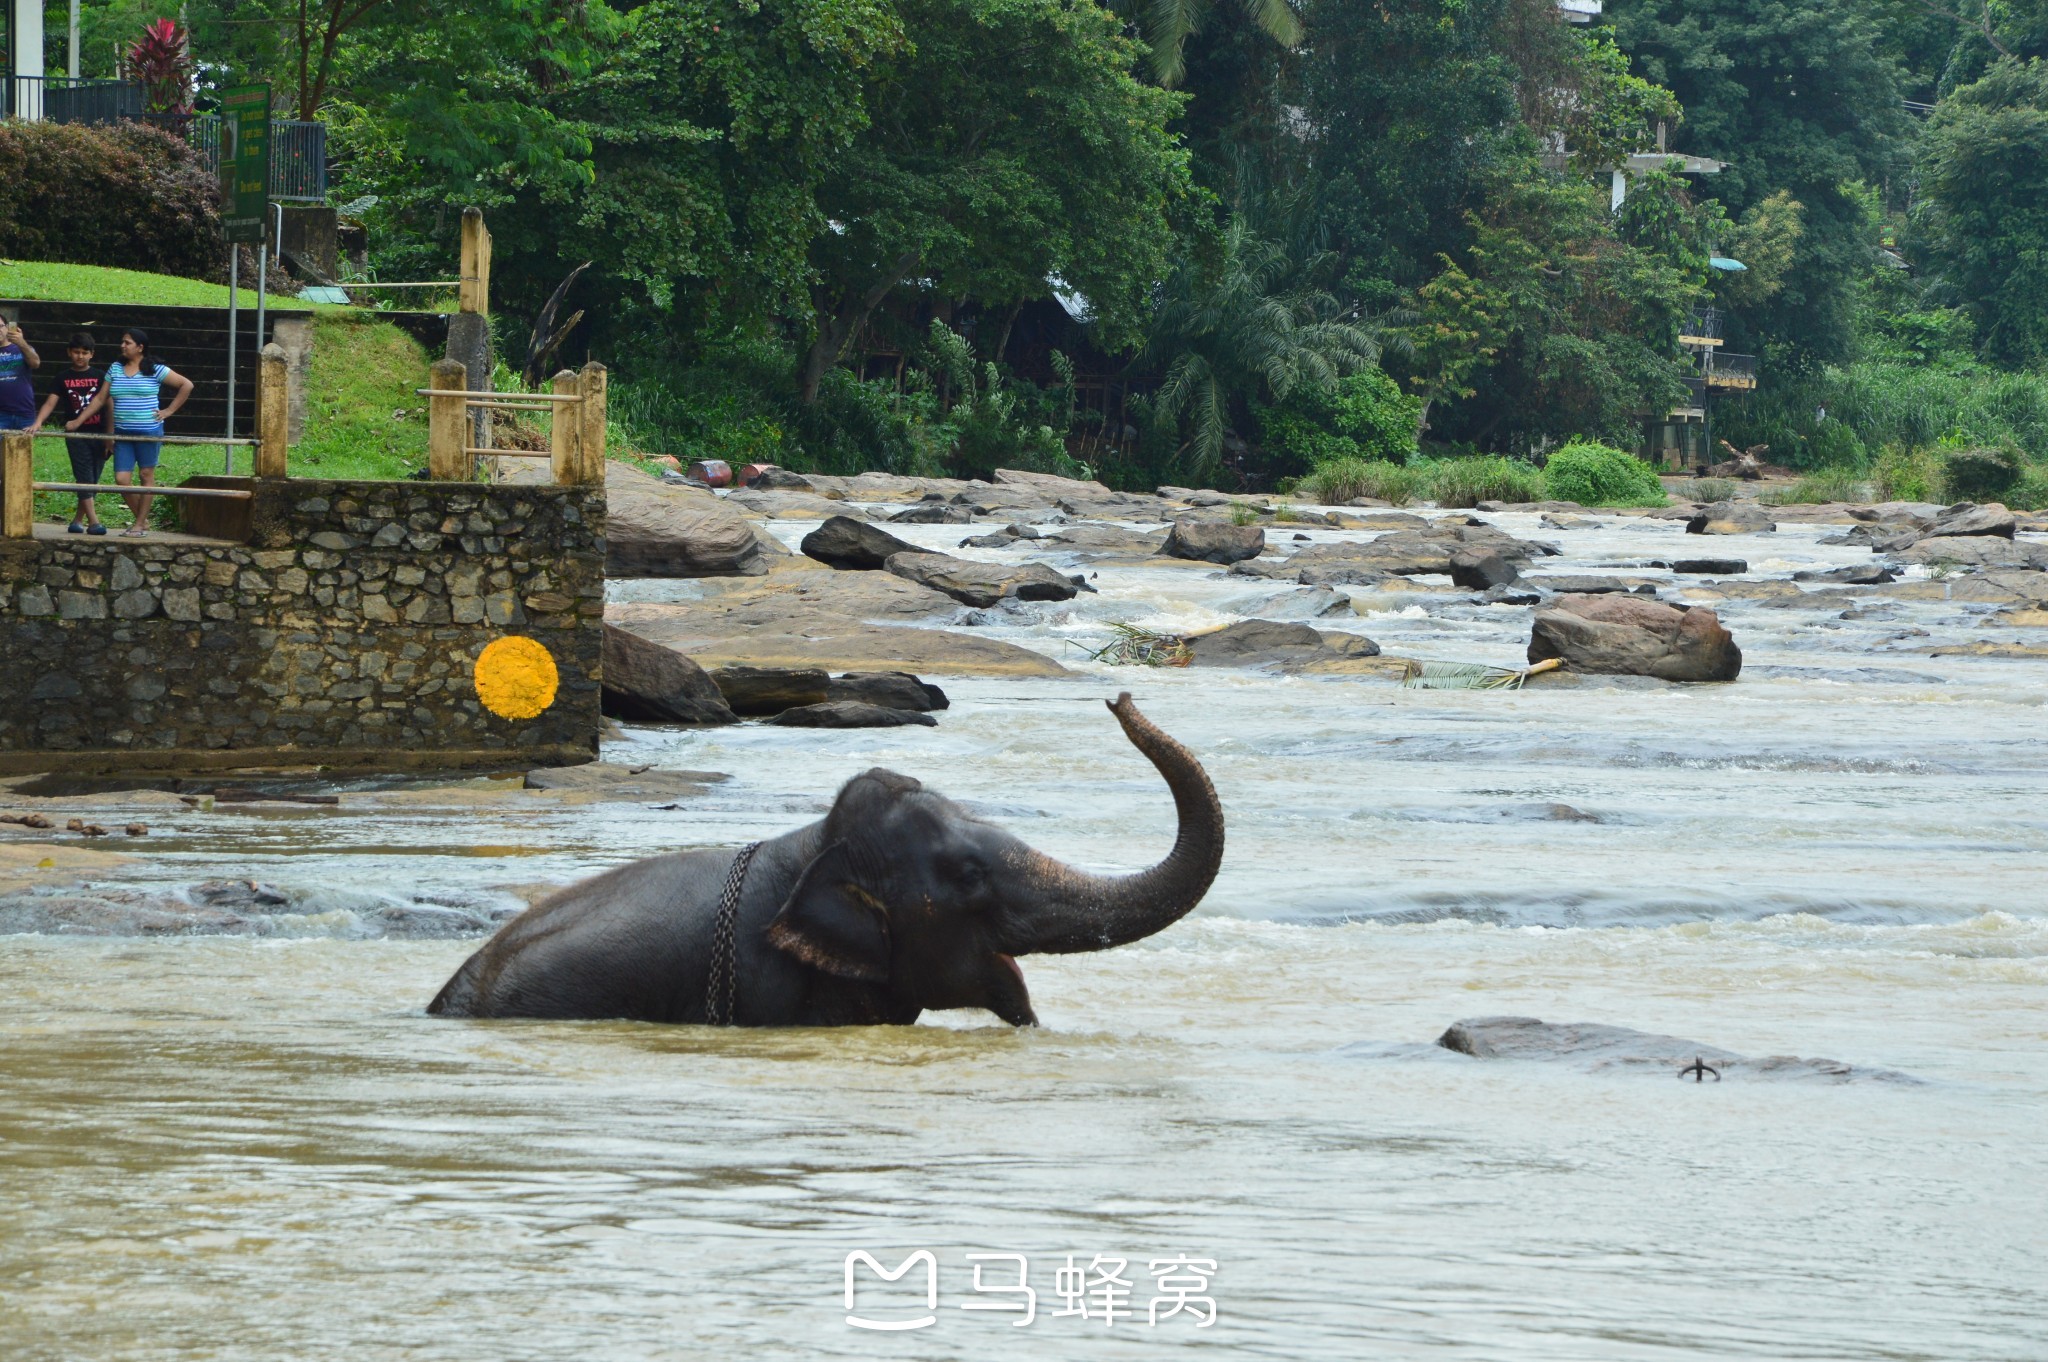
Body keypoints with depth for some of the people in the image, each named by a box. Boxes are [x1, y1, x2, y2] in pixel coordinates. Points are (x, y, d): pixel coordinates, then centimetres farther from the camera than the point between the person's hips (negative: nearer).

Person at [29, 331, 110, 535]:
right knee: (84, 479, -9)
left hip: (98, 434, 1)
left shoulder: (99, 377, 5)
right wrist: (38, 423, -20)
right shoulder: (63, 378, 5)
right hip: (75, 435, -1)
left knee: (92, 480, 4)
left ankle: (78, 520, 14)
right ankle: (93, 522, -15)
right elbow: (50, 403, -2)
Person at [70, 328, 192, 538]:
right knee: (122, 479, -2)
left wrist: (169, 411, -5)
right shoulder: (115, 370, 9)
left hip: (148, 432, -4)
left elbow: (186, 385, -1)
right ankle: (142, 519, 15)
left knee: (147, 475, 2)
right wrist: (77, 421, 9)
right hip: (123, 434, 4)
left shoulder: (155, 370, -4)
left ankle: (140, 524, 8)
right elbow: (100, 399, 13)